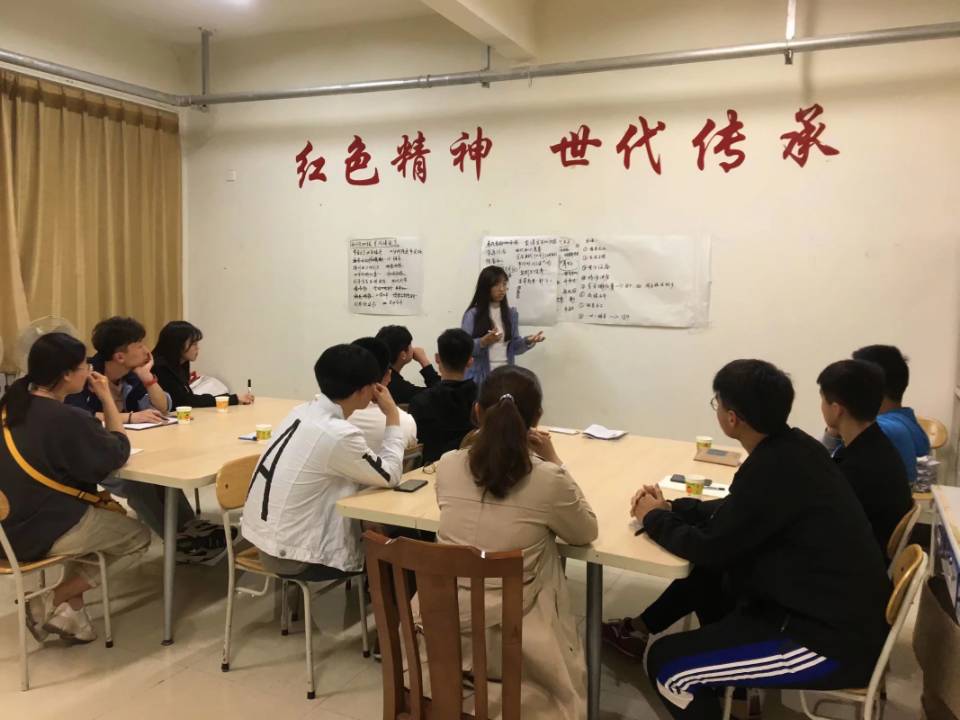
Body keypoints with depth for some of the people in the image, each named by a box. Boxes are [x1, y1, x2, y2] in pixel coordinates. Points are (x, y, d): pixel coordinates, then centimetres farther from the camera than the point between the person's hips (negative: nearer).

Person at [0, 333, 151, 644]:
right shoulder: (67, 419, -24)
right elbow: (118, 453, -10)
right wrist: (107, 398, -7)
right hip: (40, 532, -8)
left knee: (110, 514, 28)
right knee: (138, 536, 13)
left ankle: (69, 608, 22)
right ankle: (50, 603, 9)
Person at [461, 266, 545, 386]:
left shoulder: (511, 313, 8)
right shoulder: (472, 314, -5)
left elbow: (514, 347, 10)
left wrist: (527, 341, -9)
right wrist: (483, 342, -23)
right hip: (480, 377, -3)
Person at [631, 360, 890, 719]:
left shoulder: (775, 469, -26)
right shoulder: (793, 447, 1)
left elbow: (711, 548, -16)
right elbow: (734, 512, 16)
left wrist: (655, 520, 0)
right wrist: (672, 508, 7)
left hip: (835, 642, -9)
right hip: (843, 610, 9)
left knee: (665, 664, -8)